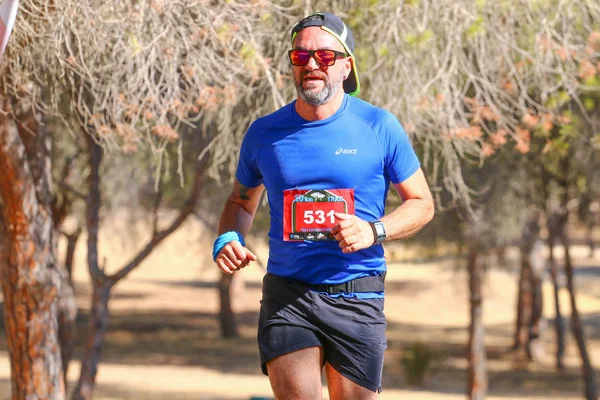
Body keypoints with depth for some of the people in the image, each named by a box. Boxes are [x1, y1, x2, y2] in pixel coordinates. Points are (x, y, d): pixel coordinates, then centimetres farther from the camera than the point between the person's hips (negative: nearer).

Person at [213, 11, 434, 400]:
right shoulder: (264, 133, 6)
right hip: (286, 296, 1)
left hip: (357, 298, -1)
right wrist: (229, 239, 0)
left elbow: (422, 203, 6)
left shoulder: (379, 127, 0)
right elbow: (242, 200, 22)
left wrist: (374, 231, -13)